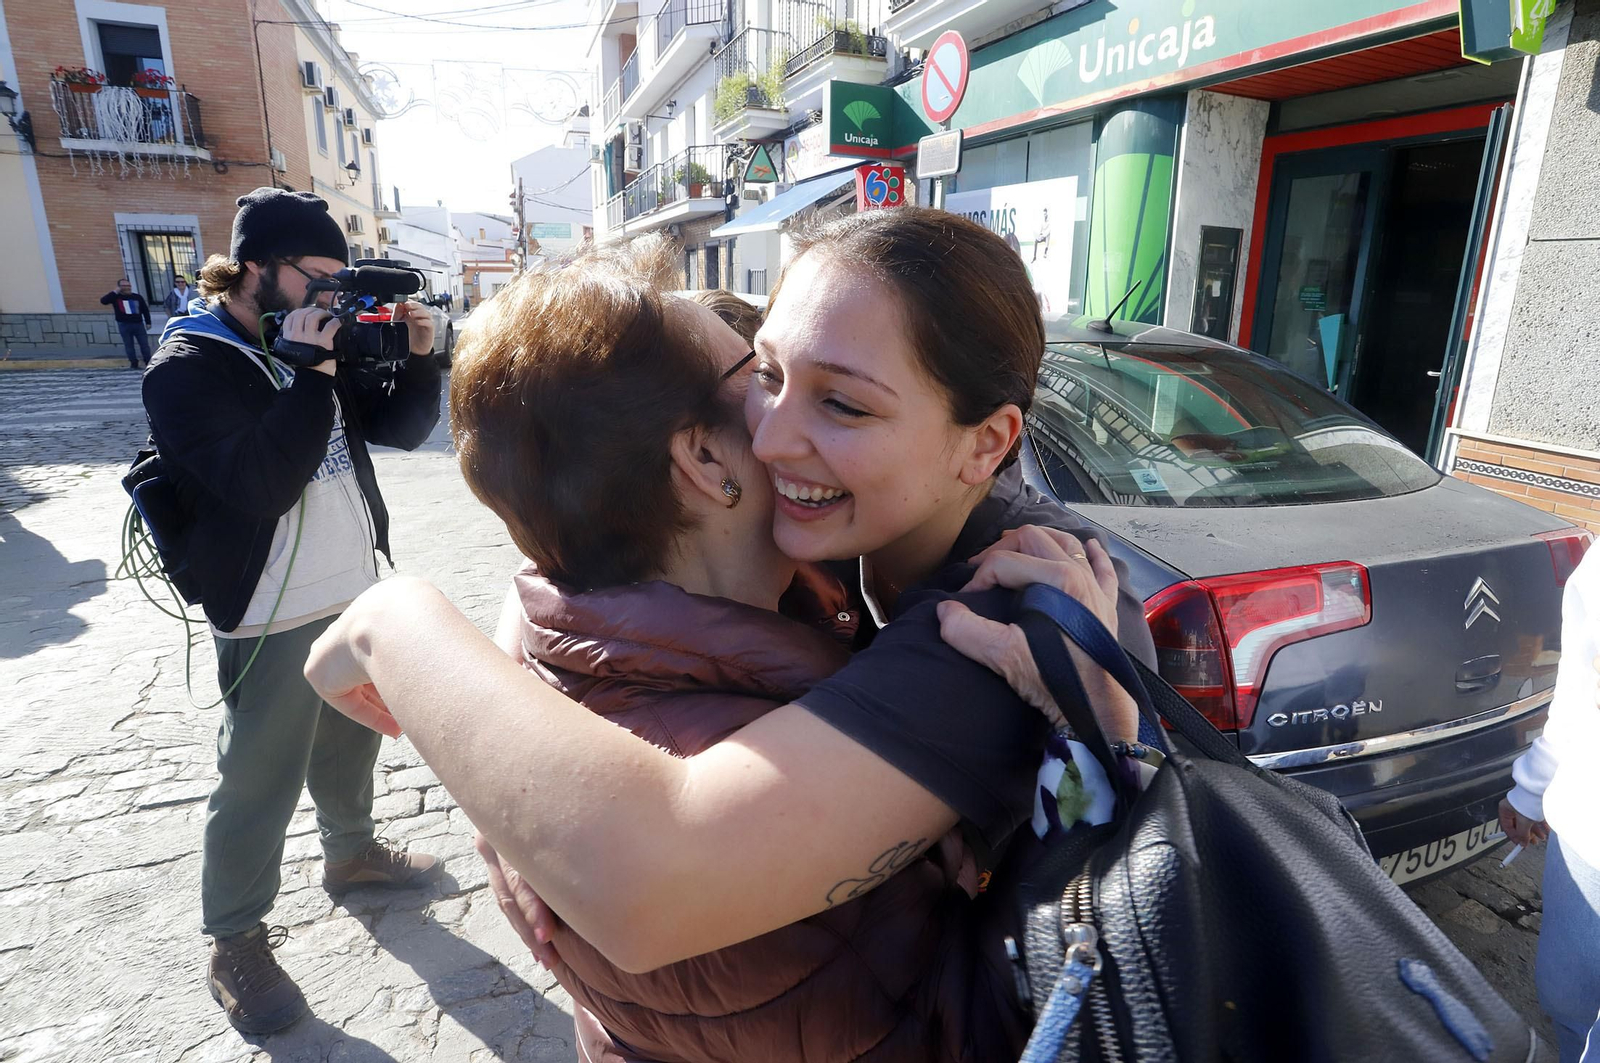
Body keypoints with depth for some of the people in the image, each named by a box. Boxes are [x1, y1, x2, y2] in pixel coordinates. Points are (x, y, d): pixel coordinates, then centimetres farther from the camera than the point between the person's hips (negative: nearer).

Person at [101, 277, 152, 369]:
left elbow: (145, 310, 12)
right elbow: (103, 301, -14)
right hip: (124, 325, -1)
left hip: (138, 324, 1)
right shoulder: (116, 297, 1)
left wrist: (148, 323, 8)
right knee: (129, 345, 4)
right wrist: (115, 292, -13)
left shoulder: (137, 297, 8)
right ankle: (134, 363, 10)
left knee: (144, 344, 2)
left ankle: (149, 362, 9)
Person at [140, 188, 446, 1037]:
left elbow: (401, 429, 7)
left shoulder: (318, 341, 7)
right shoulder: (187, 368, -14)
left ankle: (351, 851, 45)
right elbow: (260, 484, -26)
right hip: (272, 621, -7)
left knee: (351, 742, 22)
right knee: (258, 784, 5)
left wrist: (417, 357, -9)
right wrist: (312, 376, -28)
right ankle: (235, 943, 23)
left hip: (357, 595, 7)